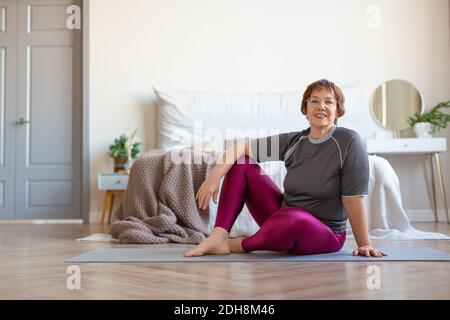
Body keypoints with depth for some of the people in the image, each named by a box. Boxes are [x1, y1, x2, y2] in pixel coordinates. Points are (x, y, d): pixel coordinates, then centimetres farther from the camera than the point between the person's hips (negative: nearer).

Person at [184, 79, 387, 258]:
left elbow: (354, 199, -16)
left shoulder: (348, 141, -15)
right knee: (241, 162, -3)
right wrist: (214, 176, -16)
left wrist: (364, 245, -16)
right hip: (285, 220, 5)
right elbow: (242, 145, -3)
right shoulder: (293, 141, 0)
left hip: (323, 234, -5)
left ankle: (240, 245, -10)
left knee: (294, 217, -41)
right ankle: (219, 236, -17)